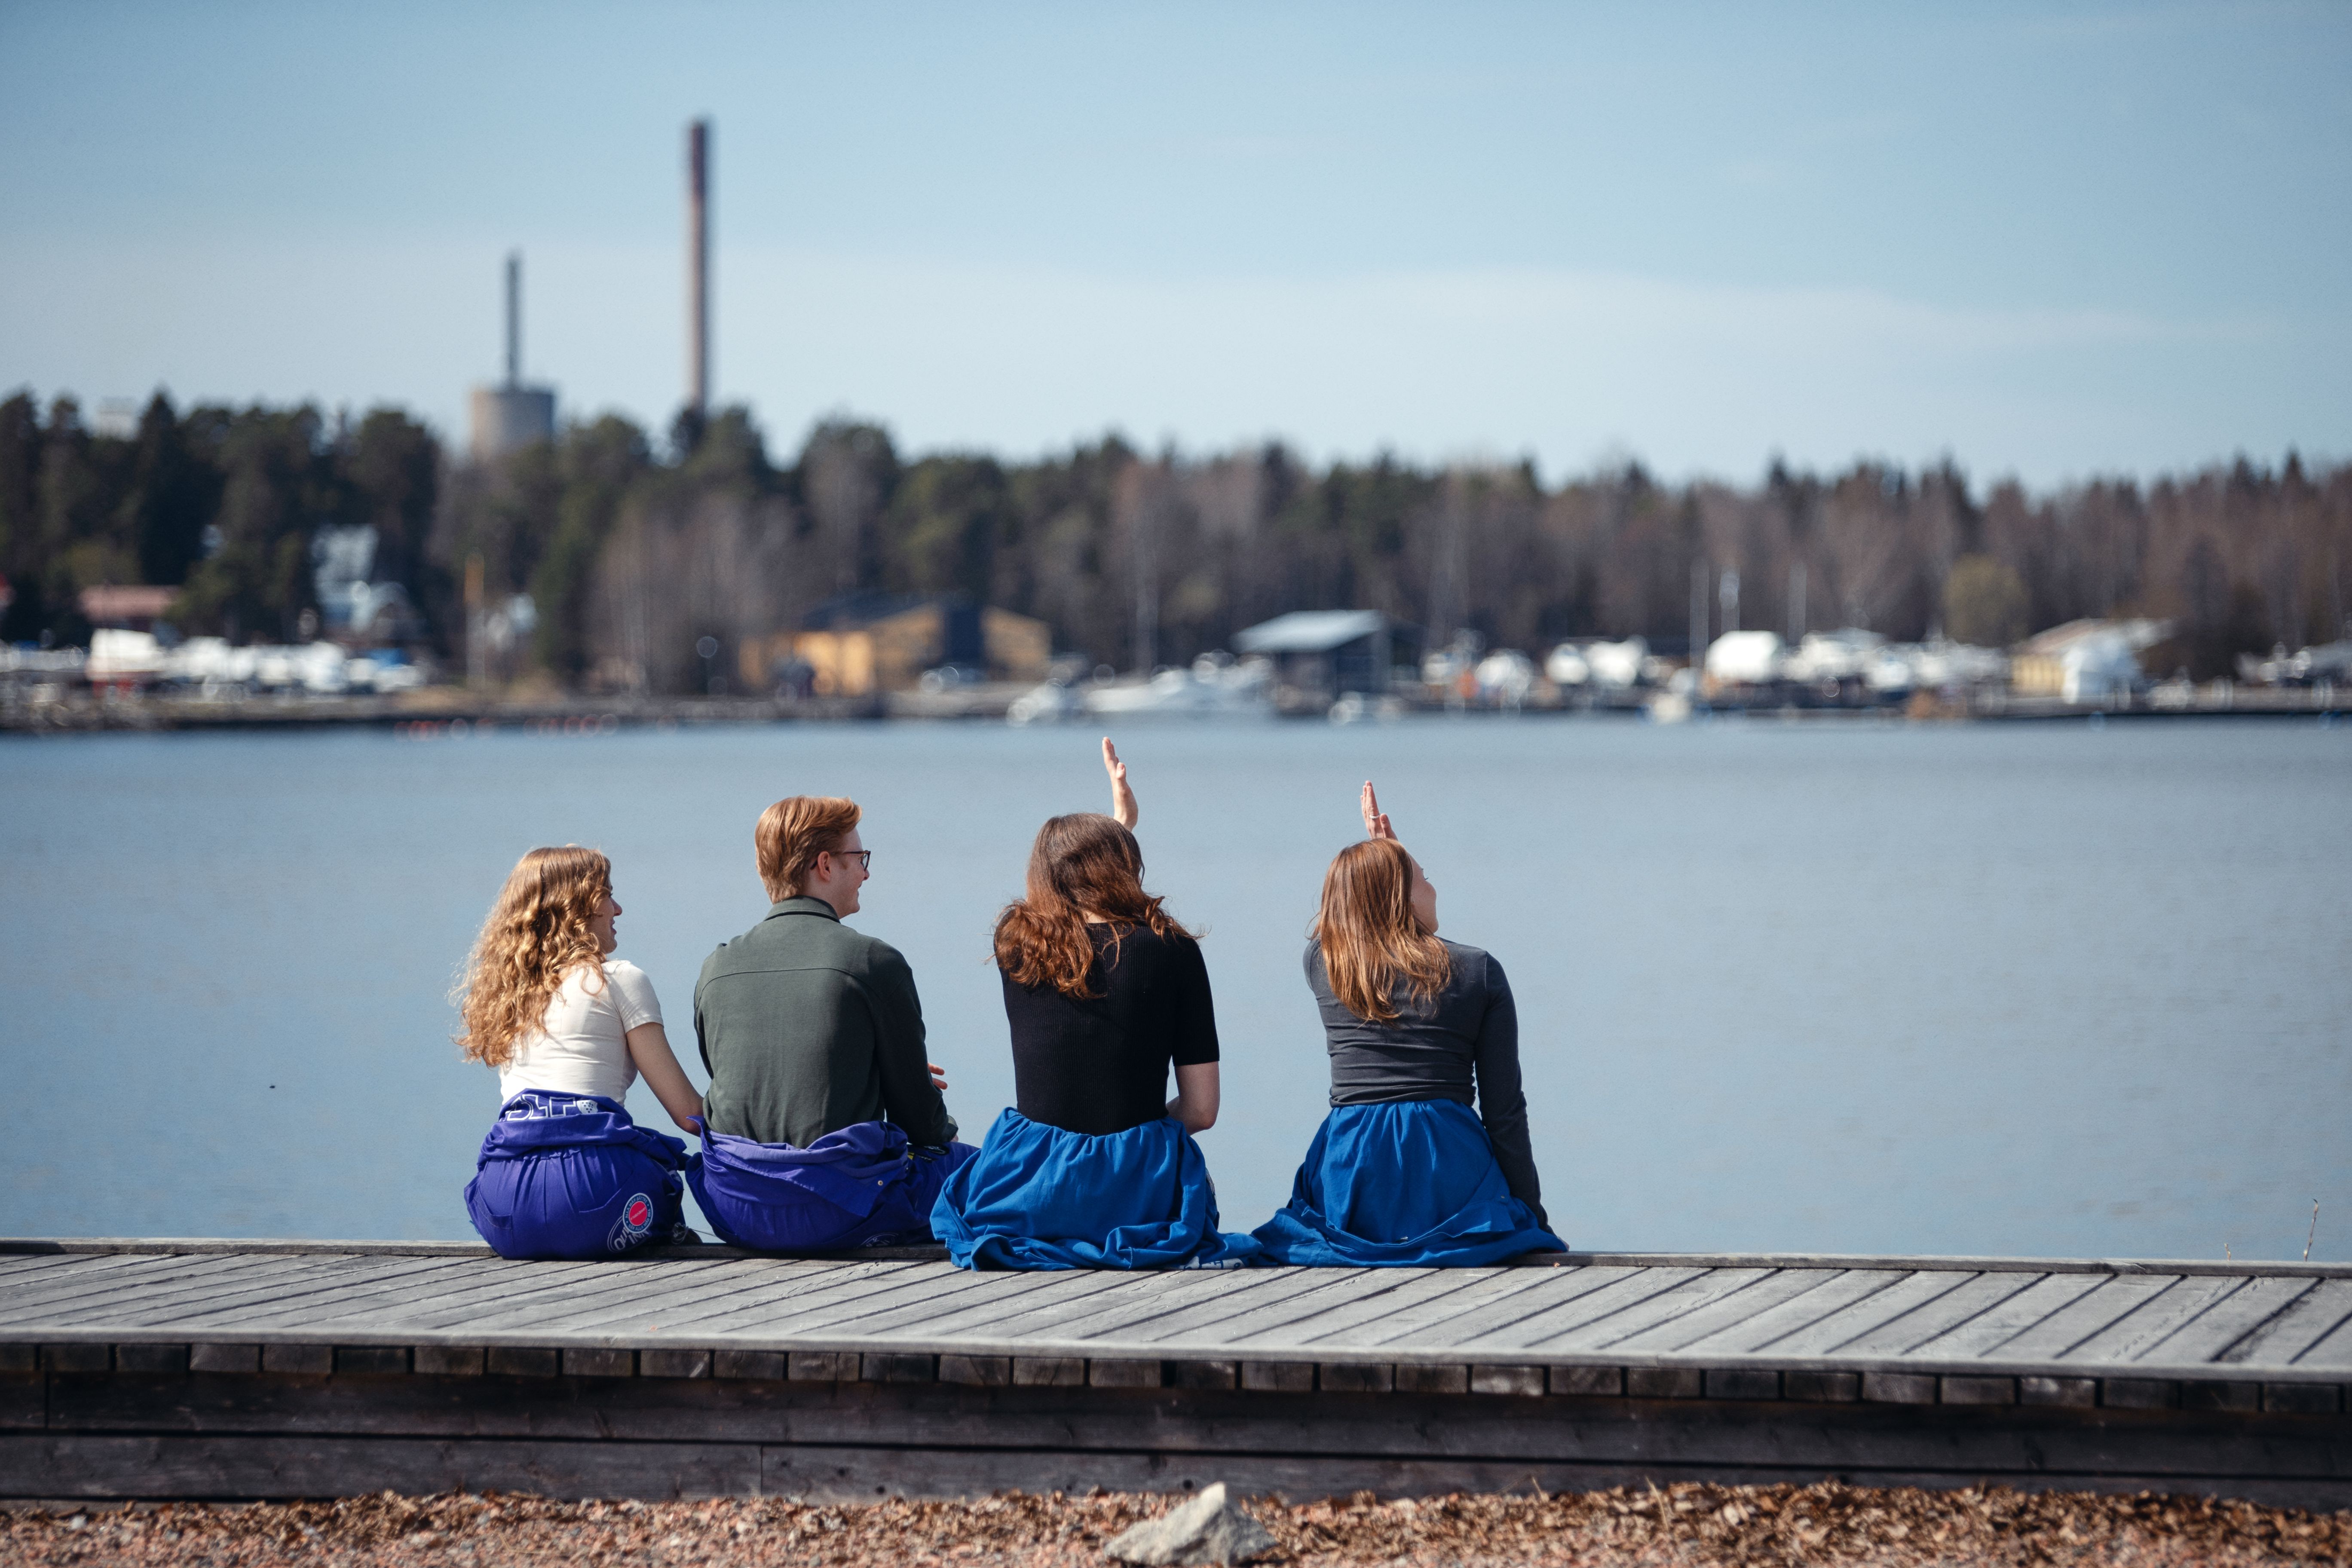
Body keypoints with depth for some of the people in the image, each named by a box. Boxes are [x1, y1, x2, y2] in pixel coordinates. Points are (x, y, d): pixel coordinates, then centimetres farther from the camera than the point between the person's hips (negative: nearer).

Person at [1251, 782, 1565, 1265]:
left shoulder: (1321, 962, 5)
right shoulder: (1478, 972, 2)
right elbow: (1505, 1110, 1)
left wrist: (1377, 852, 39)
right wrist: (1535, 1217, 7)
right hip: (1450, 1172, -2)